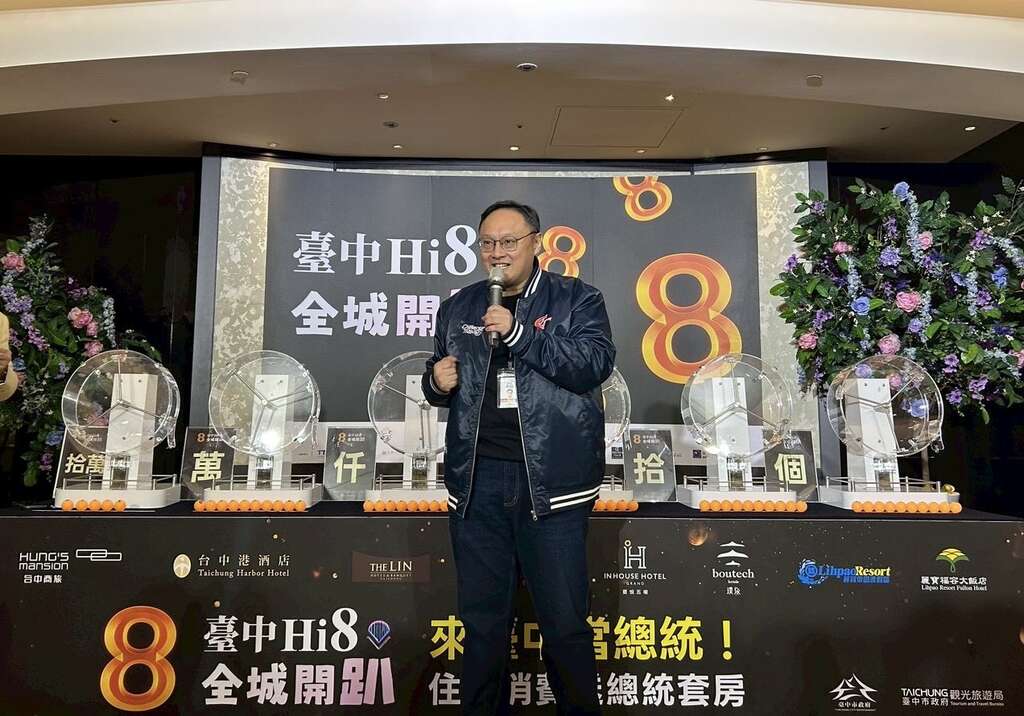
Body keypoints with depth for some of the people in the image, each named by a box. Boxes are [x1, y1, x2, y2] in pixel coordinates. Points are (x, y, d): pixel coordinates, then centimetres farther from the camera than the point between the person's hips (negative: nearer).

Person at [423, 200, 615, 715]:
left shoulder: (576, 299, 3)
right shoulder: (458, 308, 15)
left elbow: (595, 363, -12)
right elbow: (440, 383, 23)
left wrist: (518, 332, -18)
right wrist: (437, 381, 0)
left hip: (550, 480, -3)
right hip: (477, 479, 4)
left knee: (565, 622, 4)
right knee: (482, 620, 14)